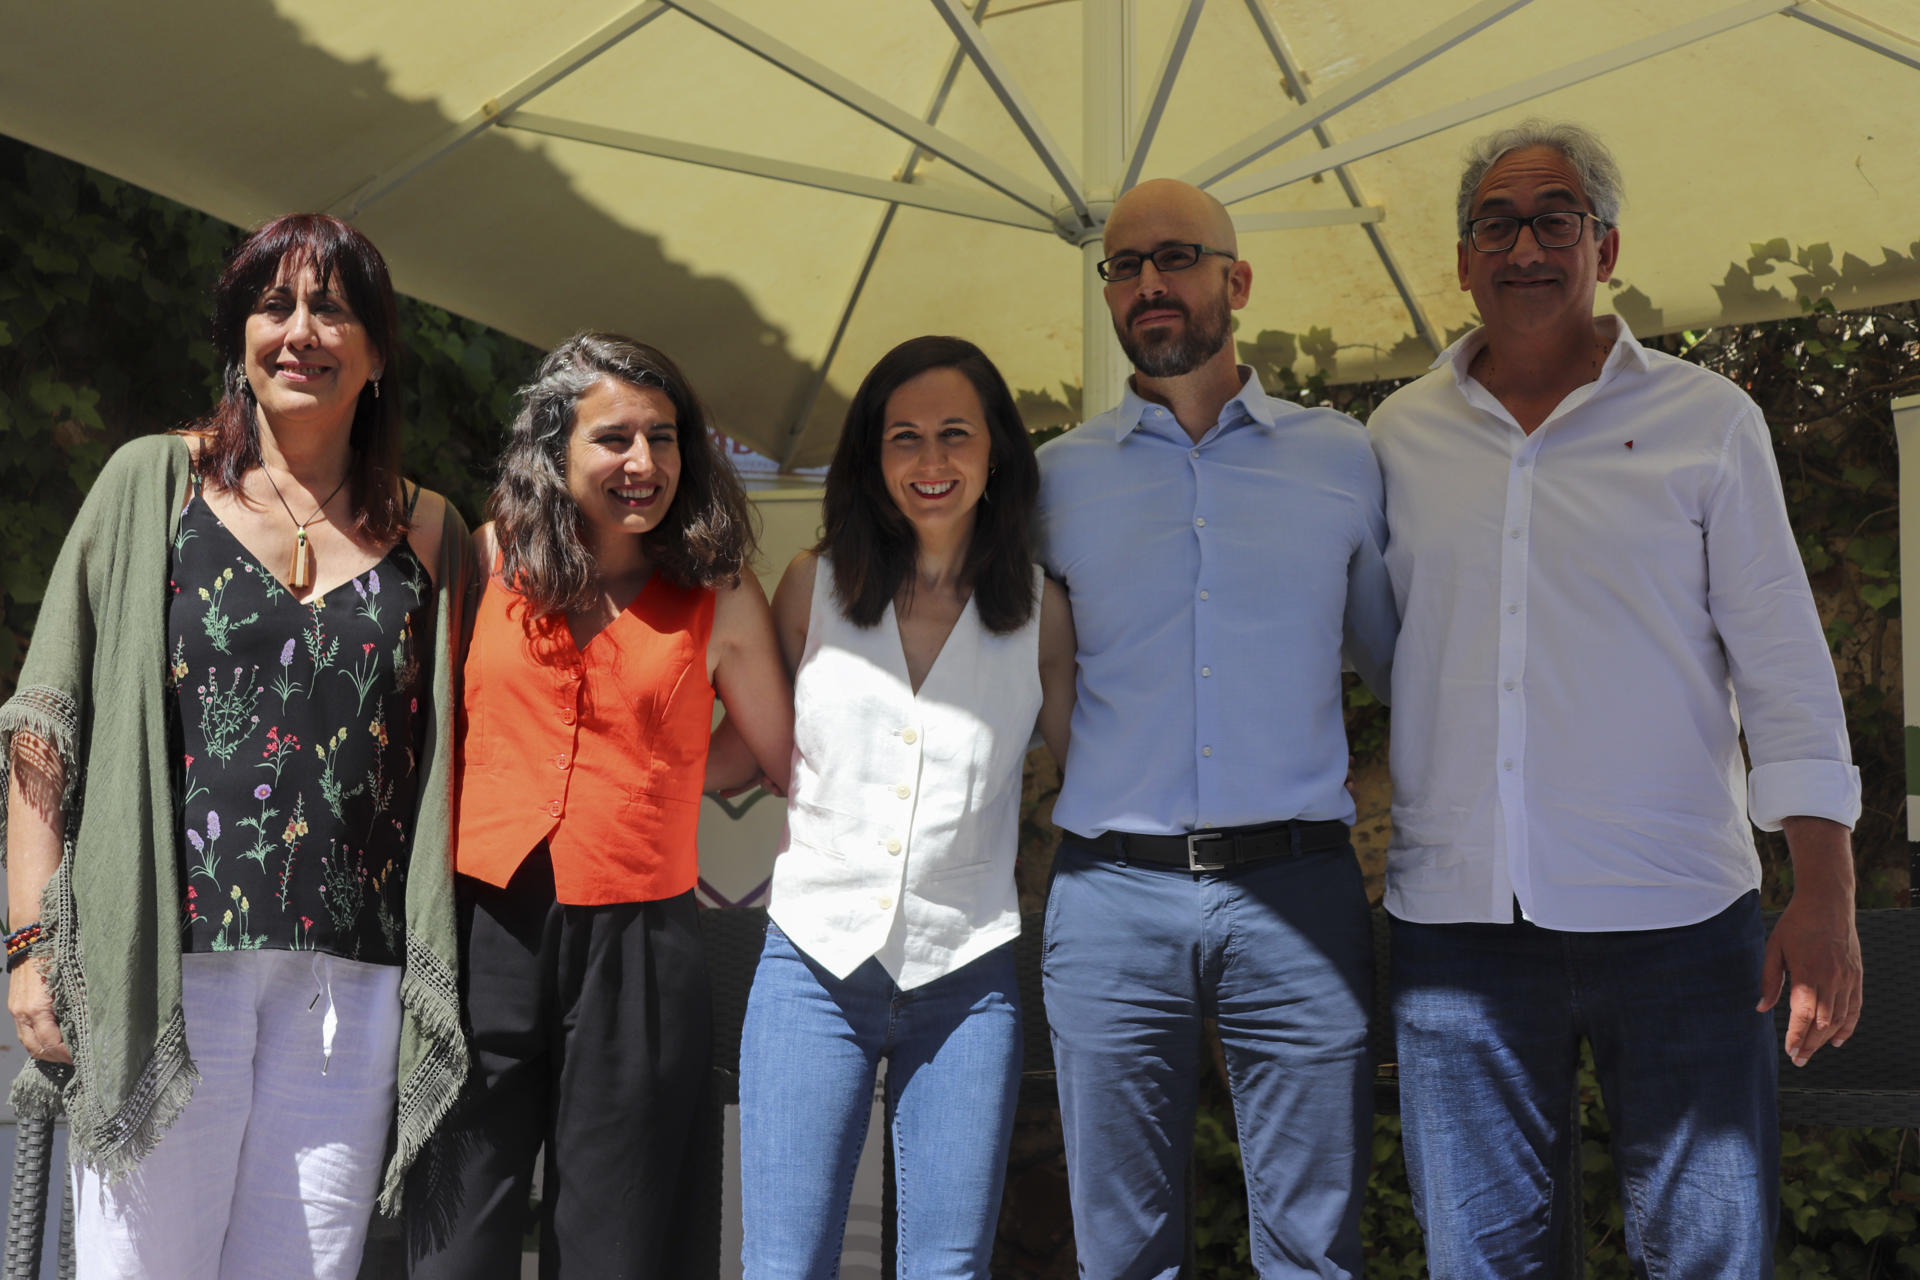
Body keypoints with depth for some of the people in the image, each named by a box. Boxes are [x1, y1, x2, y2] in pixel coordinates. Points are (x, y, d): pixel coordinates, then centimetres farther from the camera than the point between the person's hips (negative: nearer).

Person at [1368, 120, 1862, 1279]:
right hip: (1456, 919, 2)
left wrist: (1826, 892, -6)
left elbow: (1785, 666, 1)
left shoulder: (1708, 420, 3)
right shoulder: (1403, 433, 9)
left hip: (1676, 920, -2)